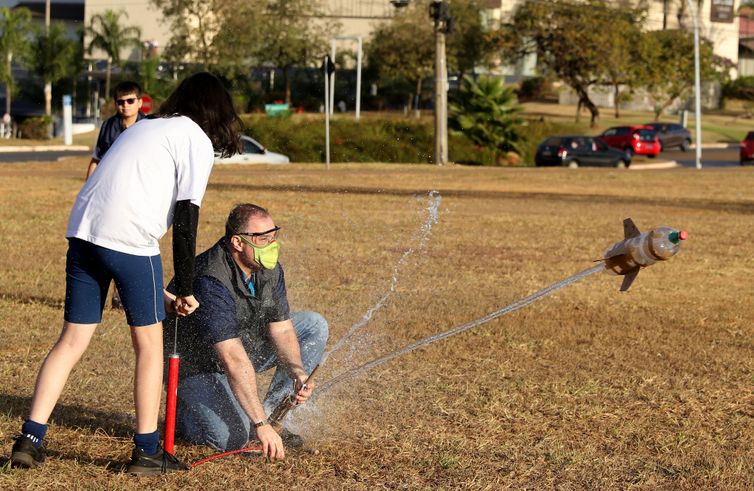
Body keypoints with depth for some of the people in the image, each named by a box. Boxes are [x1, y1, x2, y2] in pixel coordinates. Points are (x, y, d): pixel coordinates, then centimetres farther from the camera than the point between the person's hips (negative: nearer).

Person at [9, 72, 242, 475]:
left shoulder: (145, 126, 28)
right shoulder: (197, 140, 5)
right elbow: (185, 217, -4)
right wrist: (185, 288, 2)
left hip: (82, 231, 7)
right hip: (130, 241, -6)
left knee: (72, 341, 11)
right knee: (149, 345, 8)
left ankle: (30, 439, 6)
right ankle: (147, 451, 11)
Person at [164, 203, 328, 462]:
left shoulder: (270, 269, -7)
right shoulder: (211, 282, -34)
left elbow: (281, 329, -4)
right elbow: (233, 360, -39)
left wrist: (298, 373, -26)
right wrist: (261, 426, -41)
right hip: (197, 366, -8)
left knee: (314, 326, 0)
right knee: (231, 438, -29)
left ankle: (271, 413, 0)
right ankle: (182, 411, 5)